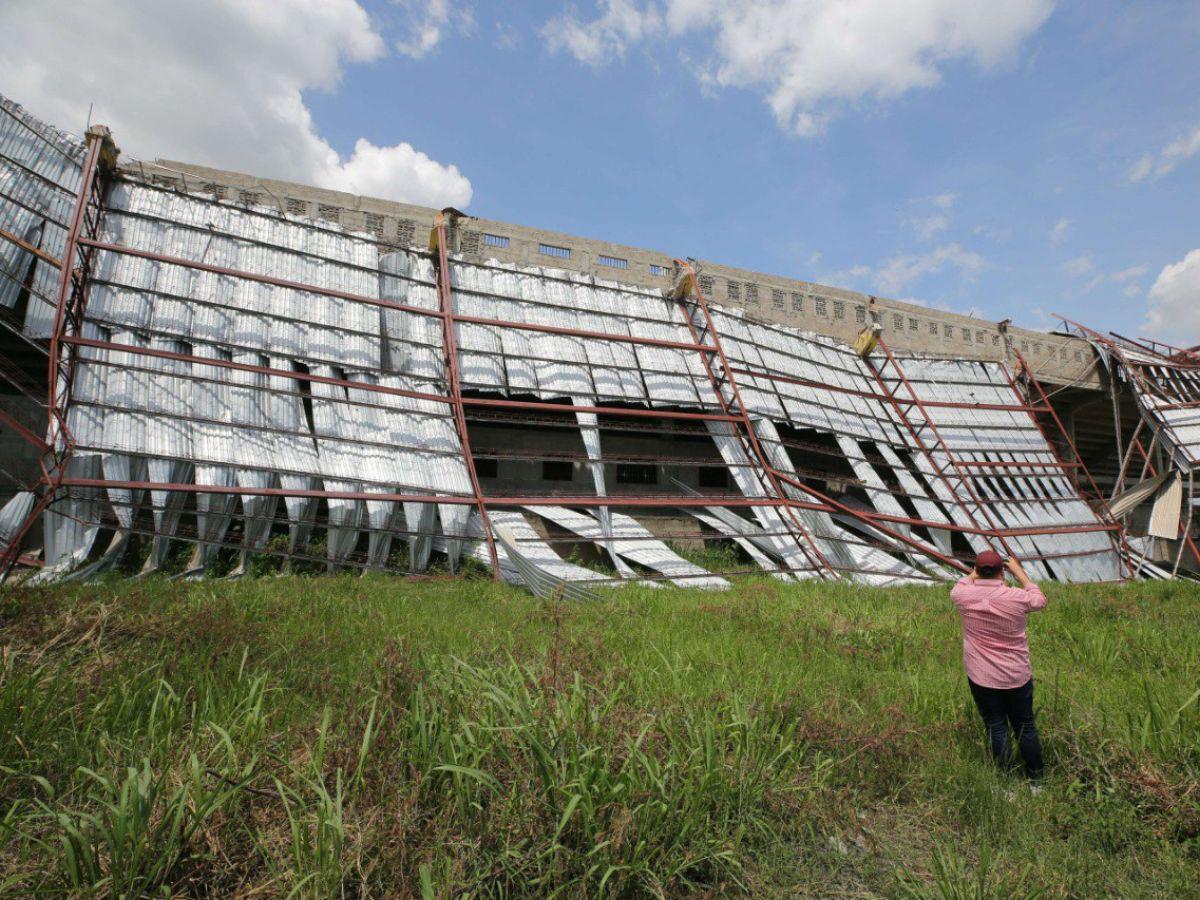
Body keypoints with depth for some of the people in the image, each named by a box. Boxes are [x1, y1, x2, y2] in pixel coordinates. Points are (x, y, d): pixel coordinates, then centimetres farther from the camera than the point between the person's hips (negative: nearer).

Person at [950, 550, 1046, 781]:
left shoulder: (964, 596, -13)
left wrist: (975, 573, 21)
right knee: (1025, 726, 16)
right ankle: (1035, 774, 30)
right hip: (1018, 676, 1)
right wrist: (1018, 571, 15)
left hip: (982, 678, -1)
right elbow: (1039, 599, 9)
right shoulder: (1016, 597, -15)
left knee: (996, 727, 9)